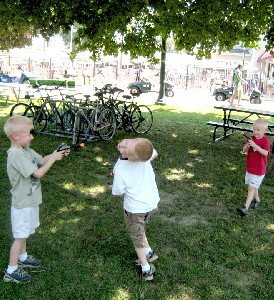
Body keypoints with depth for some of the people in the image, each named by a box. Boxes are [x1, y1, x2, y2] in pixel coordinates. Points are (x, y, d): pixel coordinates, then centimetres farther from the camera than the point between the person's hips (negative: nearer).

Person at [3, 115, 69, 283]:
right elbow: (38, 173, -29)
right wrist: (54, 158, -21)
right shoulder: (16, 155, -28)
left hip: (30, 200, 9)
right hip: (23, 204, -9)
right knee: (20, 236, 3)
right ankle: (11, 271, 17)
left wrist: (57, 154, -5)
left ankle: (22, 258, 43)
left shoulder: (26, 150, 2)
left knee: (24, 233, 25)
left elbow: (42, 161, 12)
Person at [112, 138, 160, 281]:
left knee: (137, 237, 19)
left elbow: (118, 193, -15)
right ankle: (149, 253, 42)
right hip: (152, 201, 5)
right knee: (139, 229, 32)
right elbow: (154, 154, 3)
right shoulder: (141, 147, -21)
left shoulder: (120, 169, -33)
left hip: (135, 208, -5)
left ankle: (146, 269, 30)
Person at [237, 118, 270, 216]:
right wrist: (247, 145, -22)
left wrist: (255, 145, -37)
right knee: (253, 187, 20)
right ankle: (257, 200, 42)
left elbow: (265, 153, -29)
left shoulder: (265, 141, -15)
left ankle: (245, 208, -12)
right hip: (249, 168, 6)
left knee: (251, 188, -9)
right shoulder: (252, 139, 3)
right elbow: (244, 150, 0)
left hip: (259, 170, -6)